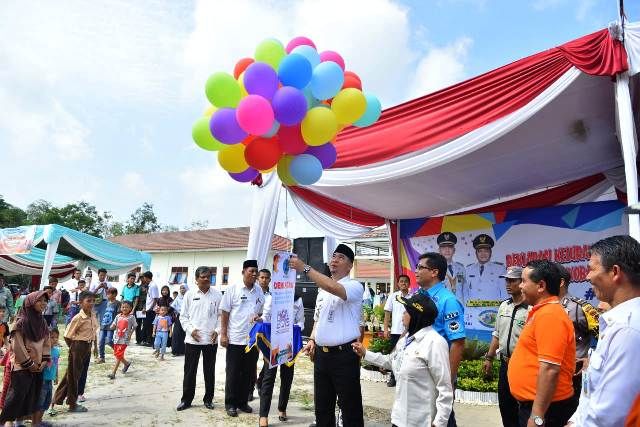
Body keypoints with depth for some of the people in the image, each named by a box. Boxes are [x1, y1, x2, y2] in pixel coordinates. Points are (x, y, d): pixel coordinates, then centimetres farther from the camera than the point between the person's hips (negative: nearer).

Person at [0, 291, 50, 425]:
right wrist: (29, 364, -12)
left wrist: (44, 361, 0)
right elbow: (17, 346, -15)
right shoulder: (21, 322, -14)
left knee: (32, 397, 10)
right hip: (22, 367, -7)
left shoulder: (42, 322, 7)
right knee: (16, 396, -4)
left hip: (37, 367, 7)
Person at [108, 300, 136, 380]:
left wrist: (130, 334, -8)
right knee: (116, 354, 15)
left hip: (124, 339, -5)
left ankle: (113, 373, -1)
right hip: (117, 338, 5)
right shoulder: (118, 316, 3)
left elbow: (134, 327, 1)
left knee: (119, 355, -7)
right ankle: (126, 363, 41)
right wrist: (113, 326, -17)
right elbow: (112, 327, 5)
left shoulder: (131, 317, -7)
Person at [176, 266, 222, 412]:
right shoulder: (189, 294, 0)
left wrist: (217, 330, -6)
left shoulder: (217, 294, 0)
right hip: (192, 339, 0)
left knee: (209, 371, 11)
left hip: (211, 340, 0)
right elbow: (183, 316, 5)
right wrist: (190, 330, -8)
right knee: (189, 371, 8)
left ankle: (208, 399, 24)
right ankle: (186, 399, 22)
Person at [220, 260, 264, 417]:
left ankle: (242, 402, 26)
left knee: (248, 373, 12)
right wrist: (223, 334, -9)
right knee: (233, 374, 5)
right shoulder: (233, 289, -5)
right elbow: (224, 313, -5)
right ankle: (230, 404, 18)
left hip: (253, 339, 4)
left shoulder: (259, 291, 6)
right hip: (235, 339, -4)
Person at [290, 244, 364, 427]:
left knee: (350, 408, 3)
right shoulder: (323, 290, 14)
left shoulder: (355, 286, -10)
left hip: (344, 355, -7)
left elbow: (335, 288, -32)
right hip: (321, 354, 7)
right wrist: (312, 340, 6)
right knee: (322, 406, 17)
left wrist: (305, 268, -30)